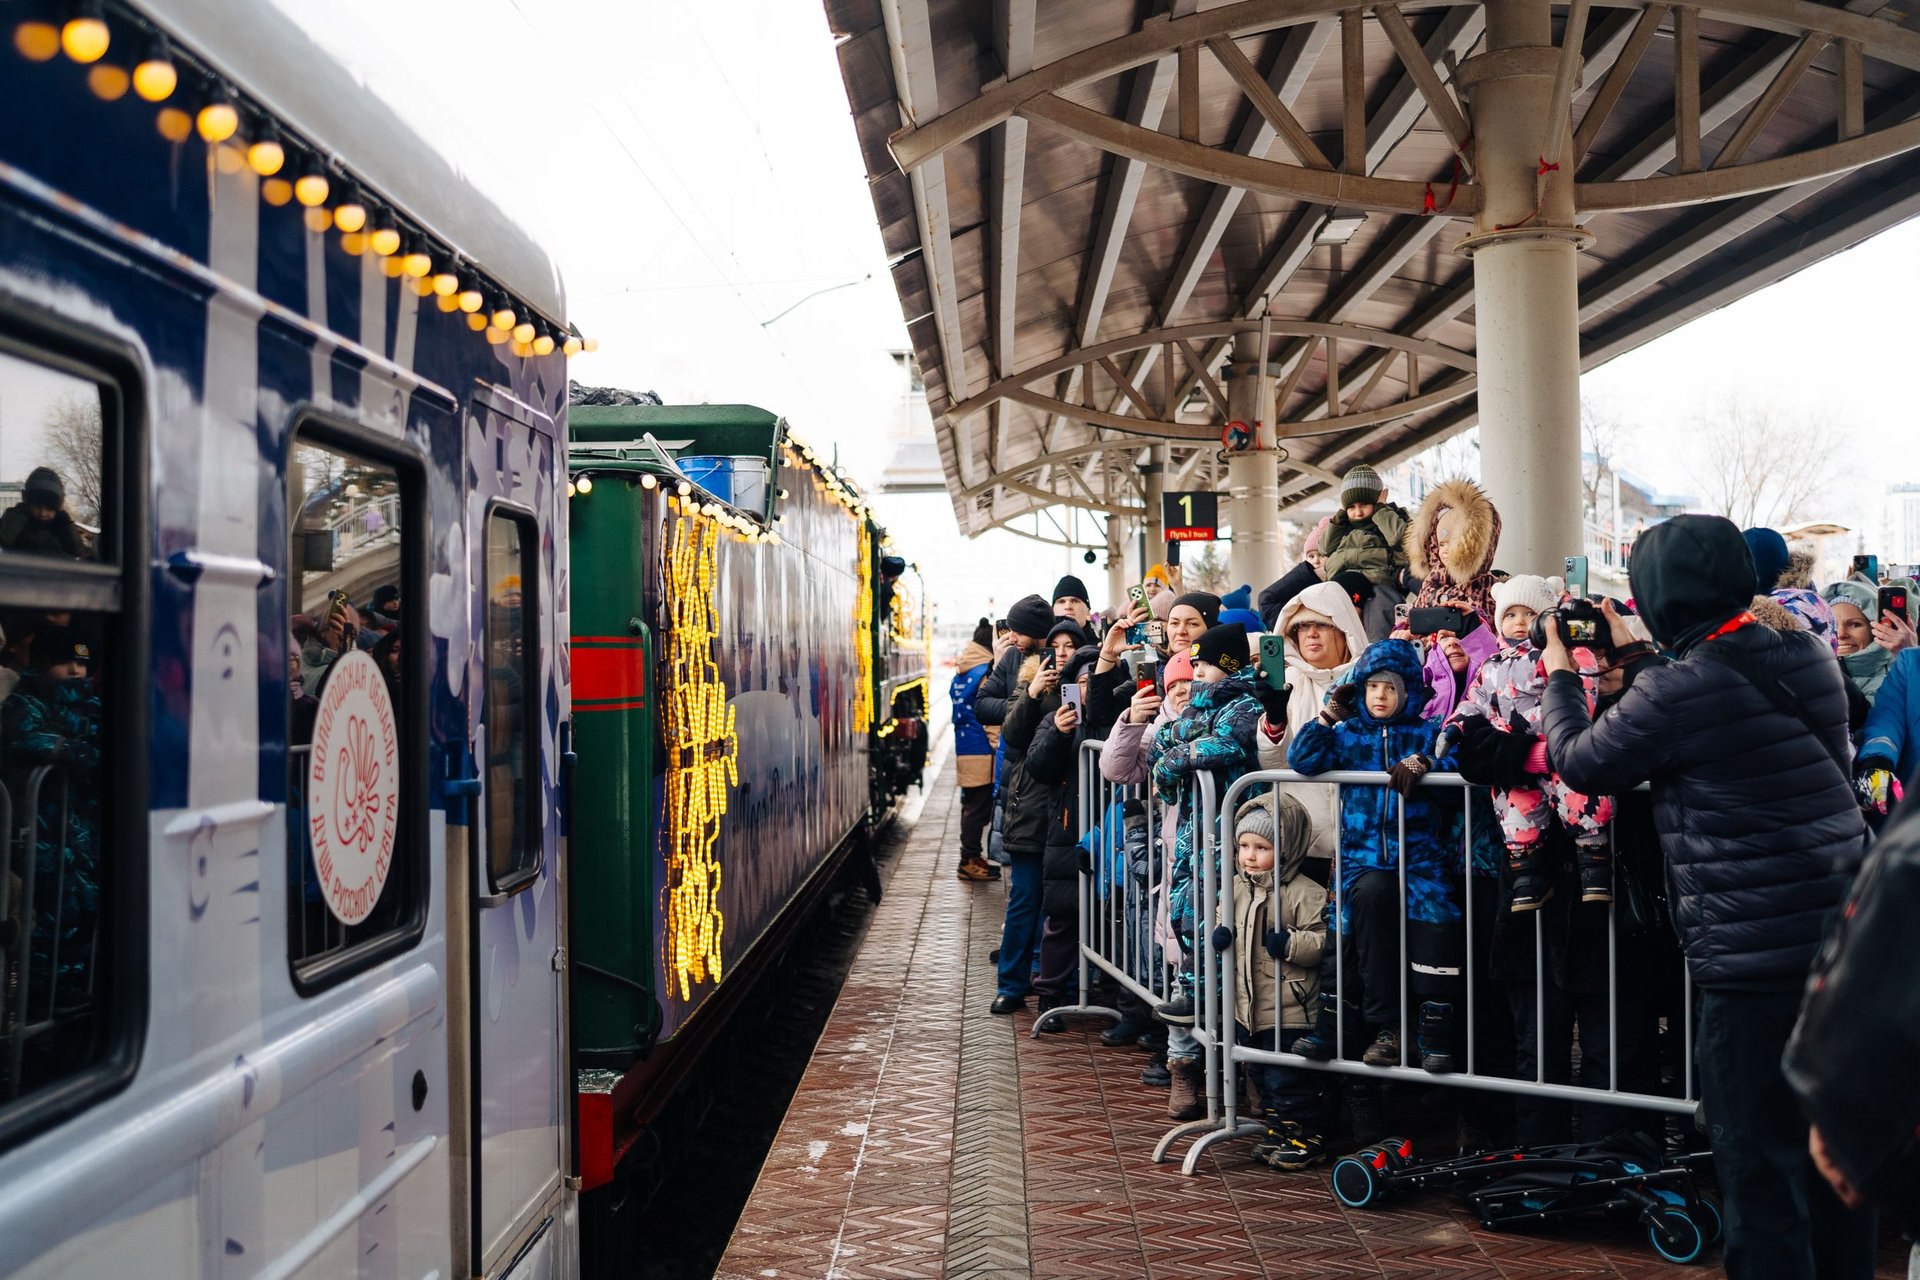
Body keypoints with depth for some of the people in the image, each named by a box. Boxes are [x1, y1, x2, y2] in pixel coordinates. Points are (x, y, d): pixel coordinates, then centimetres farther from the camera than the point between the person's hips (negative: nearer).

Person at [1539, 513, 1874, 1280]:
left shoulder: (1683, 687, -19)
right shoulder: (1810, 659, 4)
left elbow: (1580, 761, -4)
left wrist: (1560, 676, 11)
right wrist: (1633, 659, 24)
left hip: (1758, 953, -8)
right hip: (1848, 936, 8)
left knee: (1760, 1158, 4)